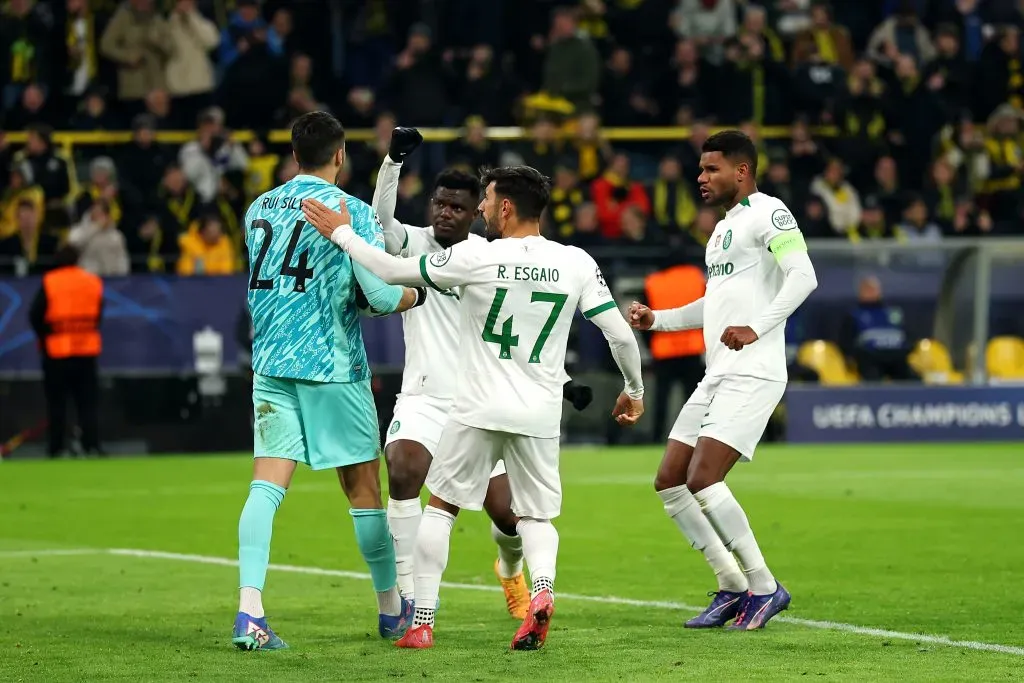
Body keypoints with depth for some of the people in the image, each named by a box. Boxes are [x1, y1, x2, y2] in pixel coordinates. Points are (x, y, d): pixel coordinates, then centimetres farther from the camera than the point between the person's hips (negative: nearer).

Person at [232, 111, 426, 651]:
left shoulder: (258, 210, 10)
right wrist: (416, 295, 8)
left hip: (271, 363, 4)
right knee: (363, 486, 9)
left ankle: (249, 610, -20)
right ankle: (392, 610, 23)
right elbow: (380, 294, -14)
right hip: (332, 364, -4)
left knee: (267, 483, -4)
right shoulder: (351, 211, -7)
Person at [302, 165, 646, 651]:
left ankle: (422, 621, 11)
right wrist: (634, 391, 16)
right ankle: (543, 586, -16)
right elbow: (621, 335, -2)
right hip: (540, 415, 2)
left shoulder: (475, 257, -10)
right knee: (536, 516, 16)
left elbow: (394, 272, -2)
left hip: (478, 410, -2)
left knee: (439, 505, 15)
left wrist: (341, 233, 11)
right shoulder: (576, 263, -3)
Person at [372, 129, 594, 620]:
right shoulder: (413, 244, -3)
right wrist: (394, 159, -39)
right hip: (423, 399, -1)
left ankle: (510, 567, 41)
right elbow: (381, 217, -25)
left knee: (507, 514, 3)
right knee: (402, 473, -30)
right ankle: (408, 597, -22)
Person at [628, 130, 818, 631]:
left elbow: (802, 277, -21)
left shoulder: (768, 214, -8)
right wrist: (657, 320, 24)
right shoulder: (724, 227, 23)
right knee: (669, 482, 5)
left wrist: (757, 328, -29)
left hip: (753, 374, -10)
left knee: (702, 479, -19)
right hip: (717, 377, 10)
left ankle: (764, 587, -8)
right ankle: (733, 587, 12)